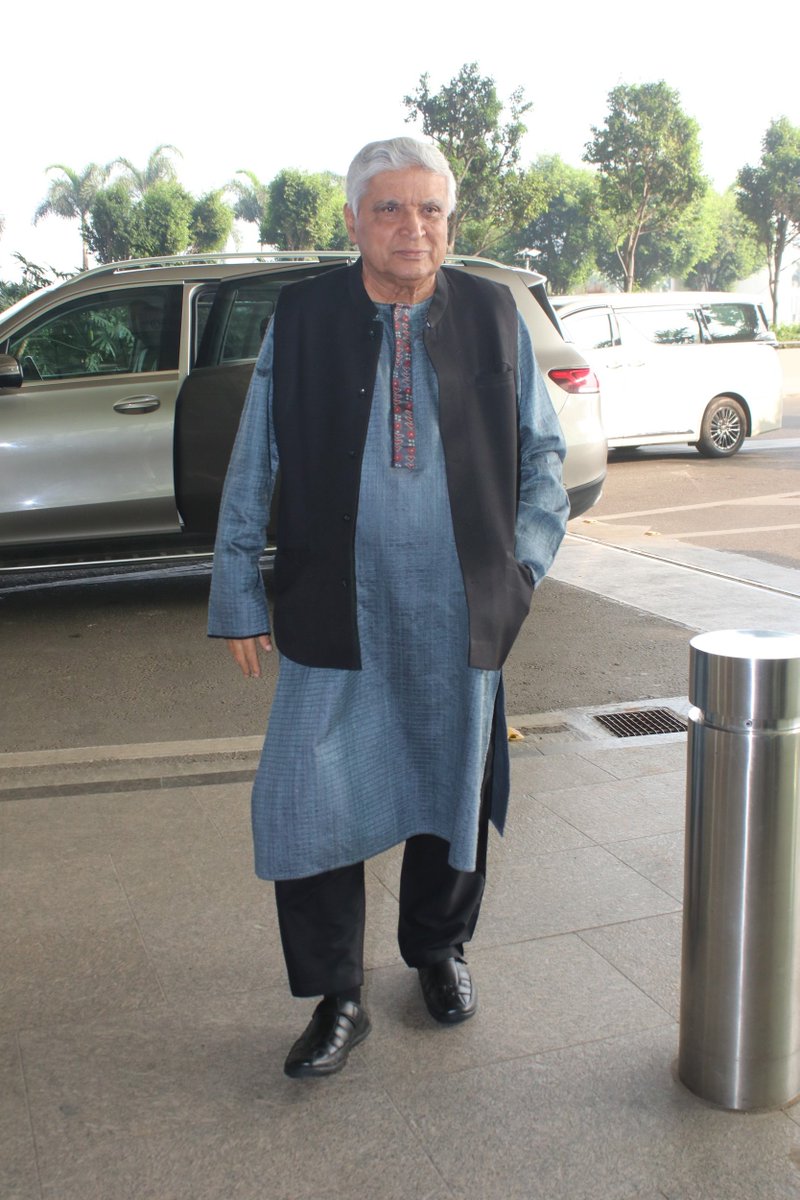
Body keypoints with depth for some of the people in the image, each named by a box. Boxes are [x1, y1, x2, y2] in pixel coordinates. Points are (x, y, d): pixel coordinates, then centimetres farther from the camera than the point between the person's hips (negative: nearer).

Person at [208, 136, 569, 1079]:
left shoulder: (492, 315, 2)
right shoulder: (301, 318, 0)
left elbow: (542, 449, 12)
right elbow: (252, 467, 4)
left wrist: (525, 558, 3)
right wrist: (239, 594, 4)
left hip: (459, 613, 1)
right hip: (335, 612, -1)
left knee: (452, 791, 14)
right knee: (306, 805, -3)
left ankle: (438, 951, 40)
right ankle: (337, 1000, 18)